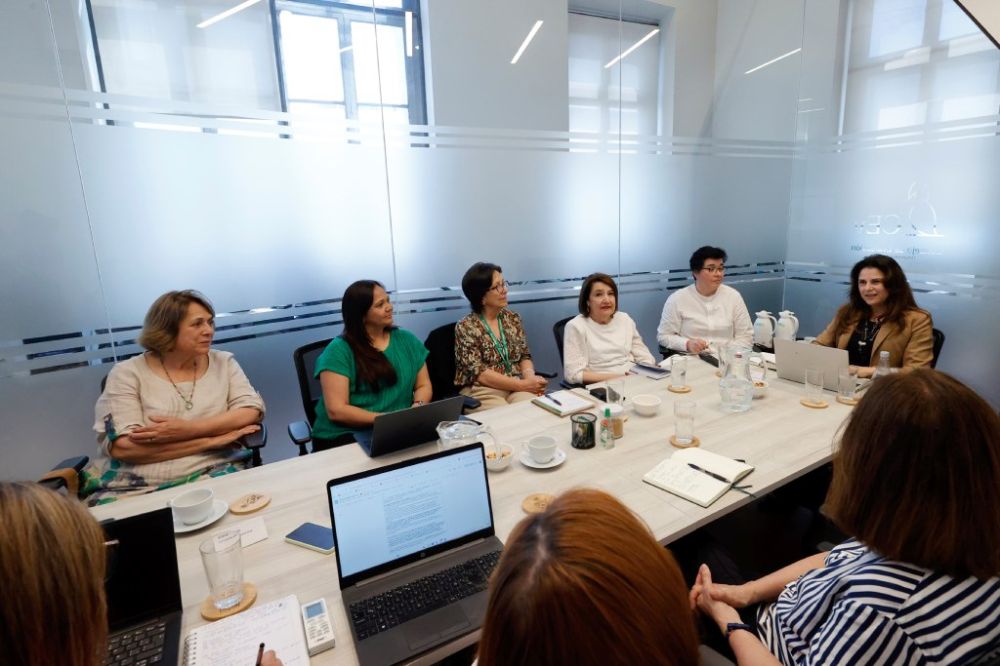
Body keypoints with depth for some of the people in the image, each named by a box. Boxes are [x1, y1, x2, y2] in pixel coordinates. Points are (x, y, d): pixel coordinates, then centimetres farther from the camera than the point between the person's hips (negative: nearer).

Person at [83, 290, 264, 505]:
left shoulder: (223, 362, 9)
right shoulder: (128, 373, 1)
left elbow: (253, 411, -3)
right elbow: (123, 447, -10)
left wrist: (187, 430, -16)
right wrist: (213, 439, -12)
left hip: (212, 474, 2)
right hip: (135, 486, -1)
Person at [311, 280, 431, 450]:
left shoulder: (407, 340, 10)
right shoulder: (338, 351, -6)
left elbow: (423, 385, 12)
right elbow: (336, 411, -12)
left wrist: (418, 407, -11)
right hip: (344, 435, -5)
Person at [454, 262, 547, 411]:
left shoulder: (512, 318, 9)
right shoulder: (466, 327, -6)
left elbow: (524, 356, 14)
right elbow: (479, 373, -13)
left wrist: (530, 378, -9)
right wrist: (523, 385, -18)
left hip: (516, 387, 4)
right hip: (482, 391, -4)